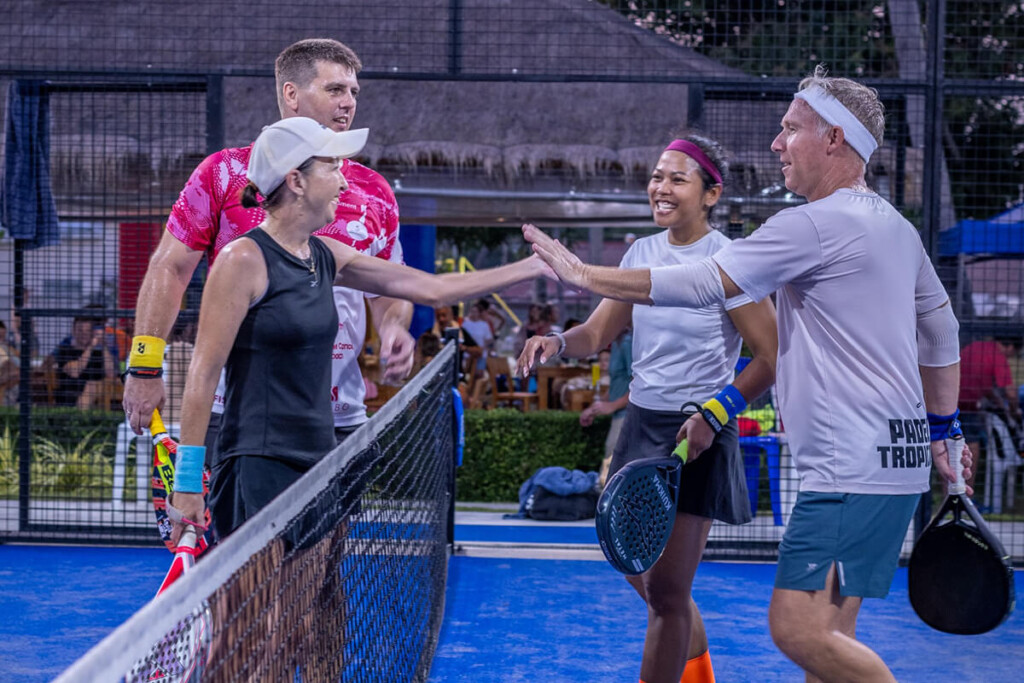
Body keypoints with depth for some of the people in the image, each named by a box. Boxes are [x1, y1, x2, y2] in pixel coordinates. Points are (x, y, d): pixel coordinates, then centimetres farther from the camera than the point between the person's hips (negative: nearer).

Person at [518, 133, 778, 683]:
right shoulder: (642, 252, 7)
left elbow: (771, 358, -13)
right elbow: (597, 333, 8)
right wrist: (557, 343, -13)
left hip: (696, 436, -7)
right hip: (642, 425, 7)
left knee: (666, 592, -5)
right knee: (642, 575, 19)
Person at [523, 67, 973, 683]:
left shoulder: (815, 225, -14)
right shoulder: (896, 227, 16)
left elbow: (700, 284, -14)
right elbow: (941, 332, 25)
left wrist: (585, 274, -4)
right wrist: (943, 427, 32)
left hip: (855, 468, -10)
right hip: (897, 458, 10)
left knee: (799, 631, -13)